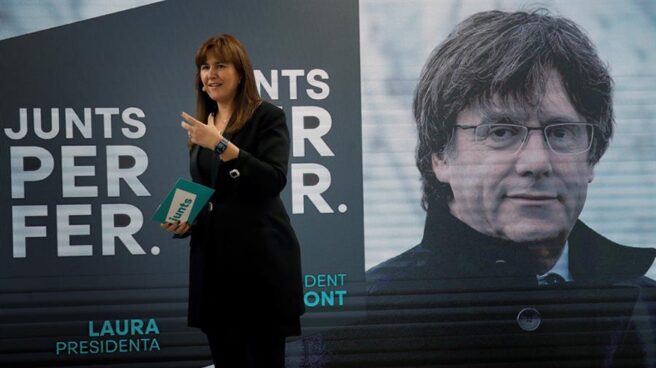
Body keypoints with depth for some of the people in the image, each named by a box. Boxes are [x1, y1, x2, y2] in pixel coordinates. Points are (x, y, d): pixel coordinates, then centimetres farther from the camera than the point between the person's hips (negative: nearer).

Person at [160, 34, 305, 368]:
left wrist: (221, 145, -24)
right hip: (213, 259, 6)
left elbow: (274, 181, -19)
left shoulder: (267, 117, -5)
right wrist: (184, 222, 2)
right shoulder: (201, 125, 15)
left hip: (260, 259, -6)